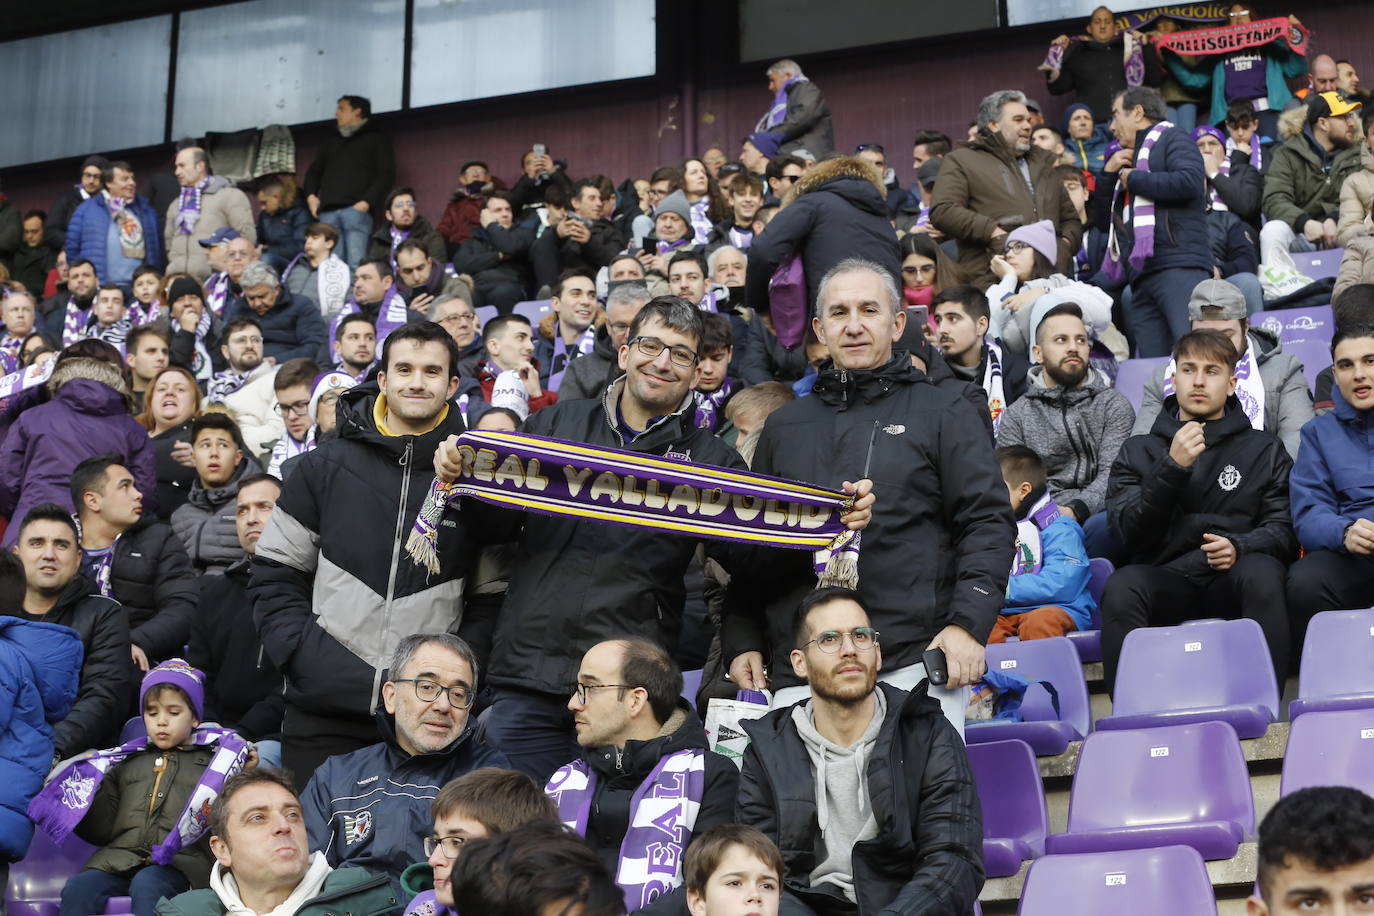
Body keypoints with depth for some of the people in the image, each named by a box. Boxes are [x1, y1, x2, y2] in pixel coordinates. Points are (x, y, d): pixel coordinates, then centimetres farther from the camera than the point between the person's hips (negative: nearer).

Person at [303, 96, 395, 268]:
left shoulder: (376, 139, 15)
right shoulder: (331, 144, 33)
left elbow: (386, 175, 3)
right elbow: (313, 173, 31)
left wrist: (366, 202, -11)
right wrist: (311, 196, 9)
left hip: (356, 210, -5)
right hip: (327, 212, 5)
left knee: (355, 264, -17)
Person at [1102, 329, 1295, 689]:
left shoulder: (1264, 450, 19)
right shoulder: (1138, 451, 18)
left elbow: (1283, 528, 9)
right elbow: (1132, 533, 4)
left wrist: (1239, 547, -13)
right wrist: (1173, 467, -8)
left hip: (1233, 581, 0)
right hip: (1167, 580, 0)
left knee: (1261, 573, -34)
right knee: (1122, 587, -33)